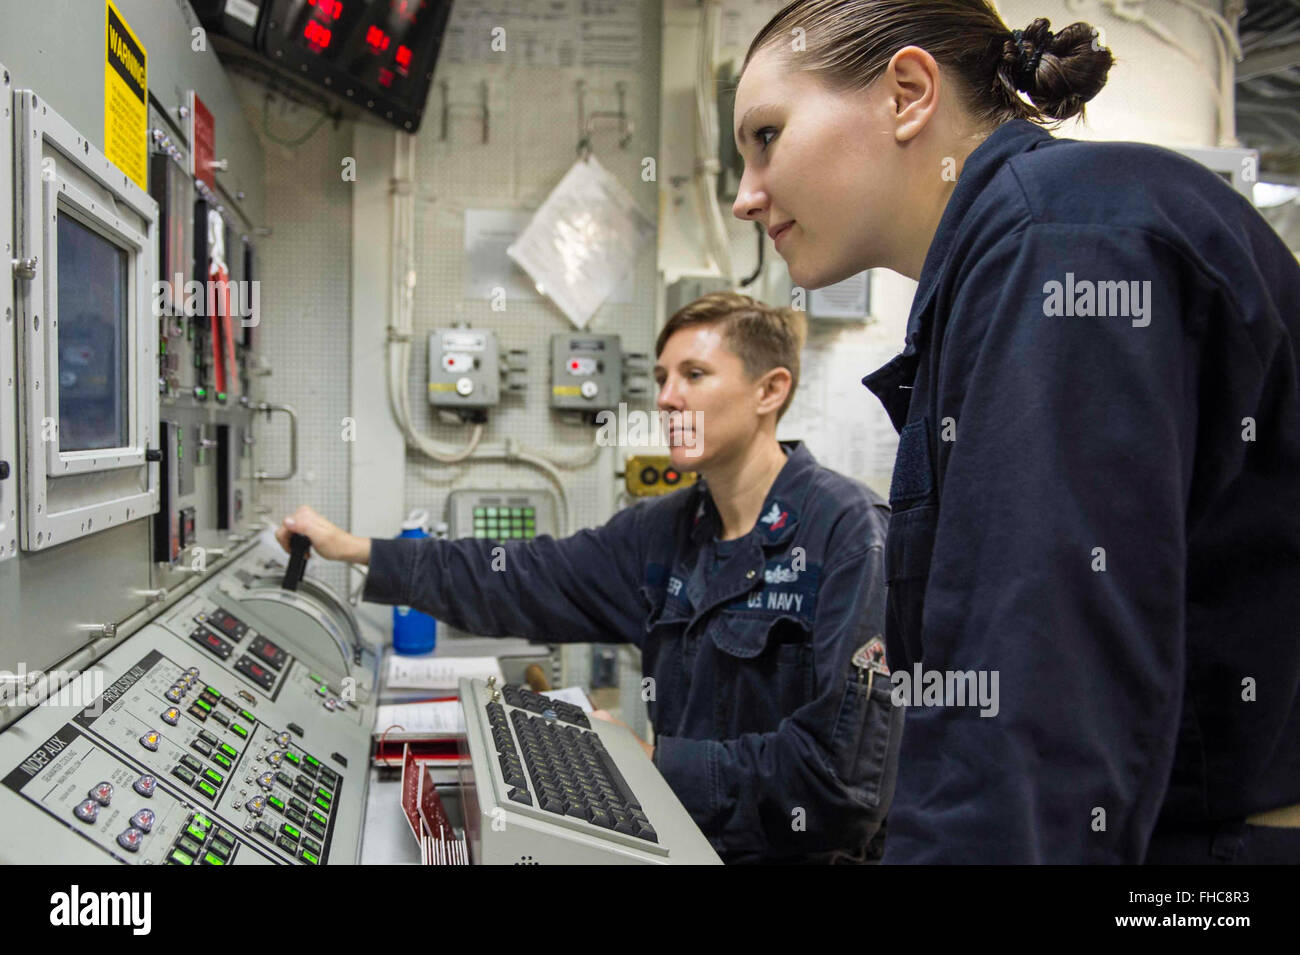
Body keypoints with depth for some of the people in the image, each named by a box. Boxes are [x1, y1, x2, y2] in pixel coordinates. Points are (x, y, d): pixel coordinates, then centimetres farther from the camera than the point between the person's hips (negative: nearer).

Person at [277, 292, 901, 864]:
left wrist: (656, 761, -15)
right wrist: (353, 551, 9)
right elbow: (527, 581, 9)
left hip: (803, 850, -6)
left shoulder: (848, 530, -17)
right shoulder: (666, 530, 6)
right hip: (689, 840, 6)